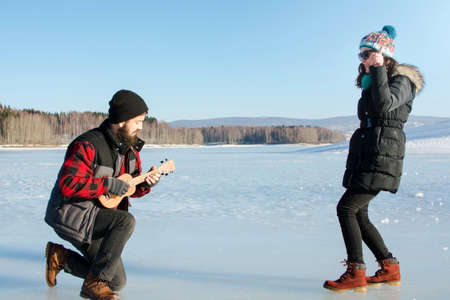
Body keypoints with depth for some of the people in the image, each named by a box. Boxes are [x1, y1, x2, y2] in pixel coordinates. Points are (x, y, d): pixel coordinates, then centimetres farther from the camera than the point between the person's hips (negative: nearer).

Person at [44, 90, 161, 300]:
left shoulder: (130, 149, 3)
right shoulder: (87, 145, -22)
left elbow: (131, 189, 11)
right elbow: (68, 185, -31)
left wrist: (145, 184, -11)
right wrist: (108, 184, -29)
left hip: (98, 215, 8)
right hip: (71, 214, -8)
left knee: (117, 282, 8)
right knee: (126, 221, -32)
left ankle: (61, 257, 22)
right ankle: (95, 283, -18)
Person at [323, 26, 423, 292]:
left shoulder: (402, 81, -6)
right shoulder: (370, 82, 20)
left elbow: (385, 104, -24)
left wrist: (379, 69, -19)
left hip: (382, 156, -9)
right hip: (363, 156, 9)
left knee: (346, 208, -15)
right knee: (358, 214, 8)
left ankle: (356, 273, -9)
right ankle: (390, 268, 19)